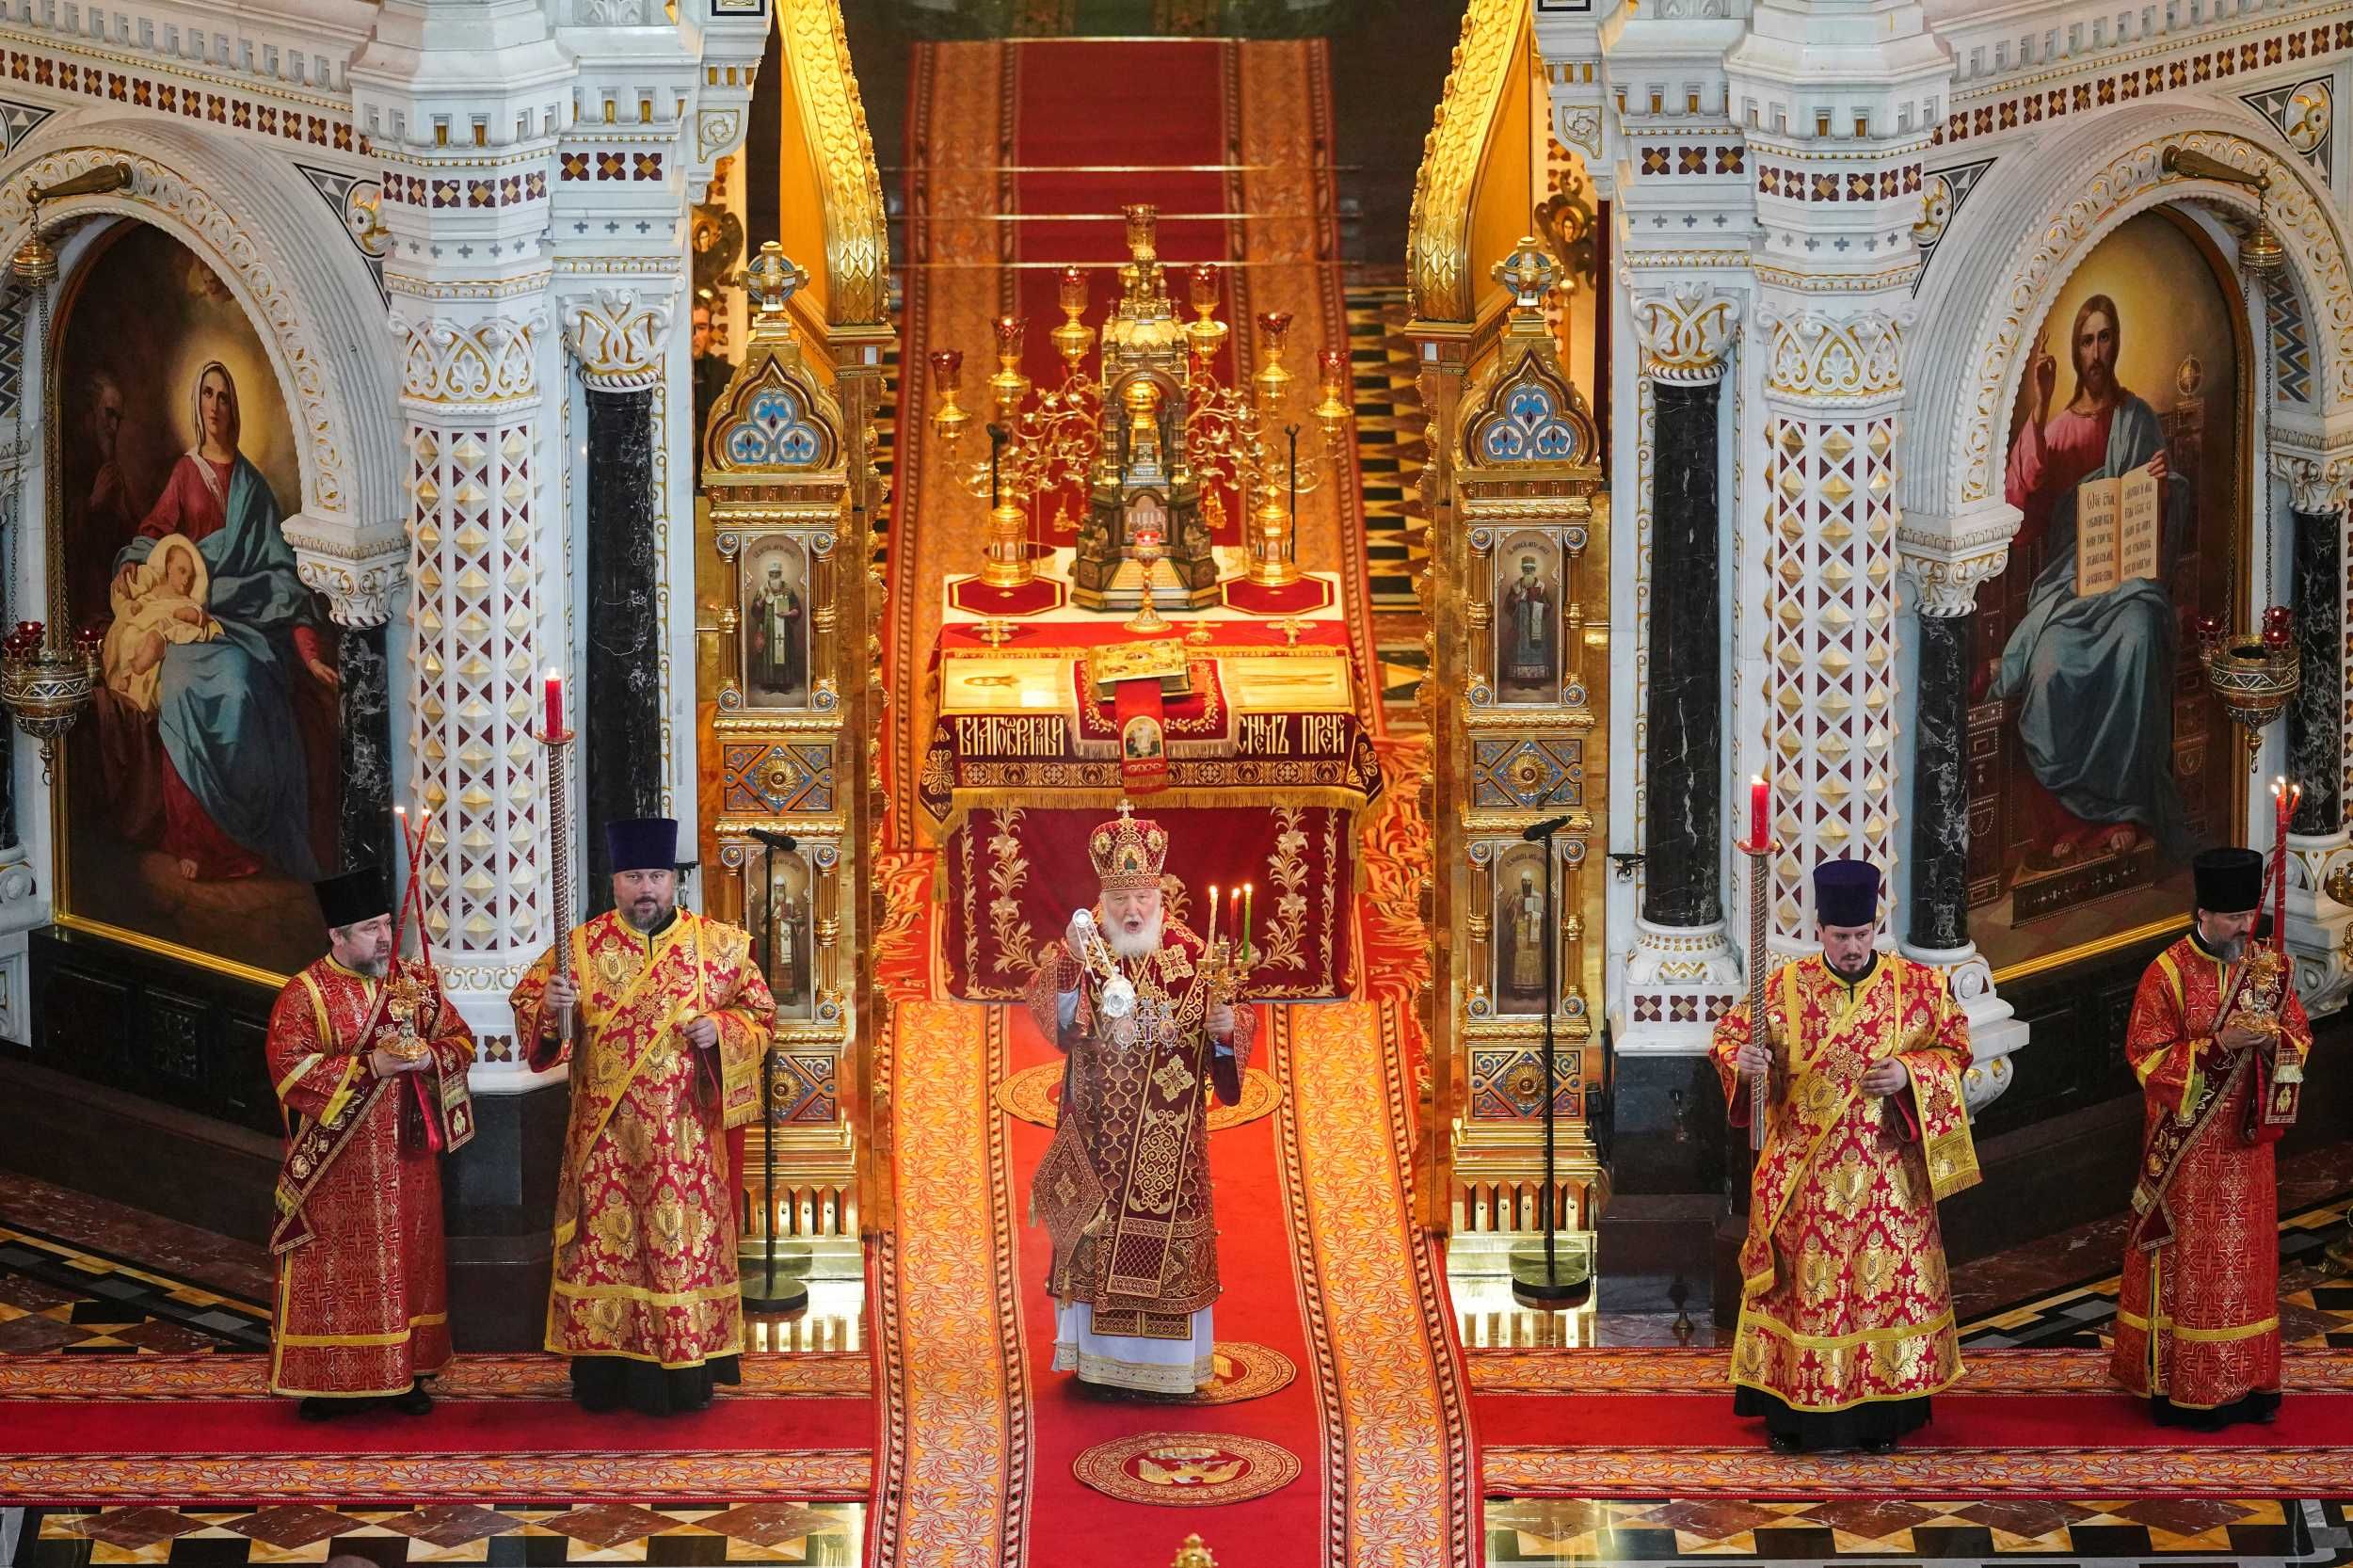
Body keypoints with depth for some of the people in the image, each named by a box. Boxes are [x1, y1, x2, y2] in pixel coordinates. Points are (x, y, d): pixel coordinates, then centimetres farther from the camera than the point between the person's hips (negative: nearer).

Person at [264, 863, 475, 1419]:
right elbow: (289, 1066, -16)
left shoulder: (418, 981, 6)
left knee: (408, 1262, 9)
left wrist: (429, 1056, -13)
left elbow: (460, 1039, 10)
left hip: (408, 1159, 4)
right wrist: (368, 1067, -20)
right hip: (337, 1165, -4)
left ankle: (406, 1374, 18)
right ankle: (328, 1380, 7)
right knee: (335, 1268, 0)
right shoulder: (305, 994, -8)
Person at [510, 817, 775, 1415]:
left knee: (685, 1243, 1)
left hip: (686, 1136, 0)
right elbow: (524, 1006, 5)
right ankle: (604, 1373, 9)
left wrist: (721, 1030, -12)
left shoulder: (719, 945, 4)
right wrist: (548, 1006, -17)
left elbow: (760, 1014, 8)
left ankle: (685, 1373, 9)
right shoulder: (582, 946, 3)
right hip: (606, 1137, 0)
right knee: (604, 1243, 2)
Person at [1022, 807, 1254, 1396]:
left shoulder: (1191, 956, 2)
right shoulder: (1077, 953, 0)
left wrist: (1226, 1025, -19)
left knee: (1167, 1237, 1)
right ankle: (1096, 1360, 11)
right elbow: (1046, 1008, -16)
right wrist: (1072, 965, -33)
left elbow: (1233, 1021, 4)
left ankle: (1170, 1363, 9)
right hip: (1098, 1128, 0)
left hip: (1170, 1134, 0)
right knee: (1096, 1235, 2)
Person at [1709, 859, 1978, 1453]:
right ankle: (1789, 1411, 13)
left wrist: (1909, 1074, -15)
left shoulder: (1918, 987, -1)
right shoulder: (1784, 988, -2)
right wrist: (1740, 1058, -21)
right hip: (1802, 1174, 0)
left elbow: (1954, 1049, 3)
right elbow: (1731, 1032, 2)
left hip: (1885, 1173, 0)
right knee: (1802, 1282, 4)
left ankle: (1880, 1412, 14)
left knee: (1884, 1280, 4)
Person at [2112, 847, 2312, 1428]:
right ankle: (2184, 1387, 6)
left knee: (2246, 1259, 10)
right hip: (2188, 1146, -5)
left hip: (2245, 1140, 5)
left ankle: (2245, 1382, 18)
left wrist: (2271, 1038, -15)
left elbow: (2300, 1036, 9)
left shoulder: (2267, 965, 3)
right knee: (2186, 1262, 0)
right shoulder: (2167, 973, -12)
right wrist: (2219, 1043, -23)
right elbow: (2147, 1056, -12)